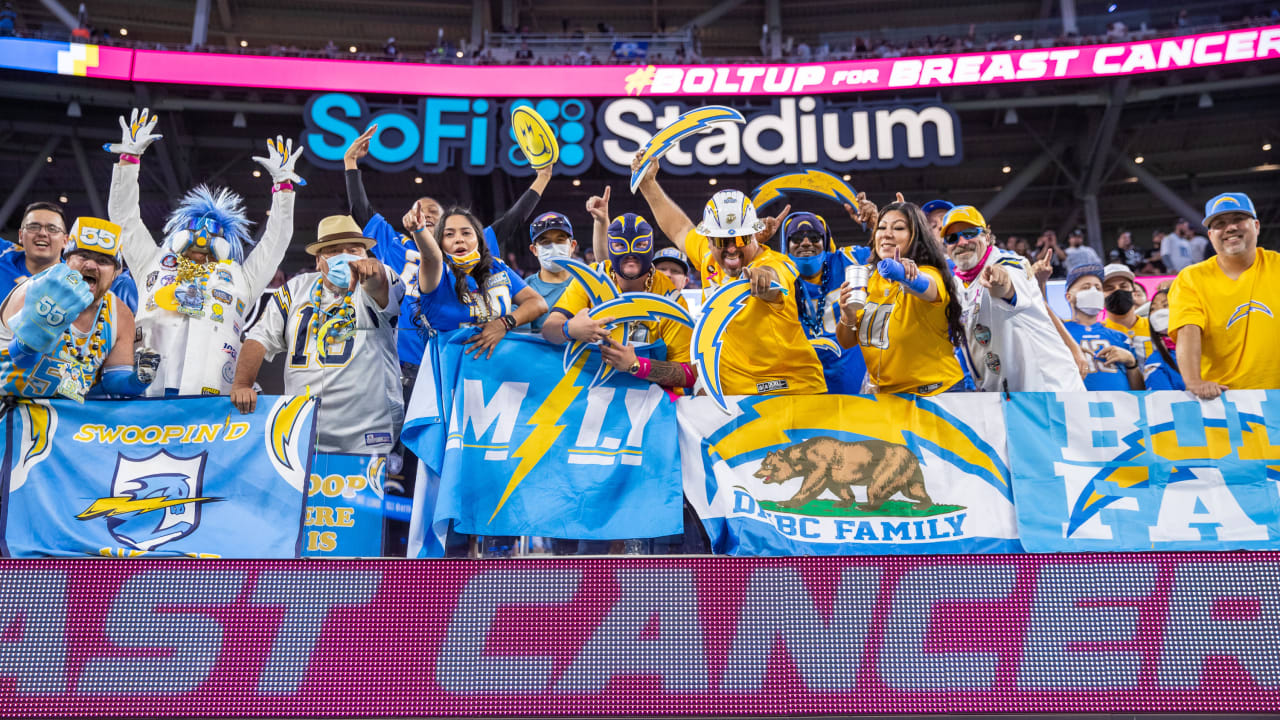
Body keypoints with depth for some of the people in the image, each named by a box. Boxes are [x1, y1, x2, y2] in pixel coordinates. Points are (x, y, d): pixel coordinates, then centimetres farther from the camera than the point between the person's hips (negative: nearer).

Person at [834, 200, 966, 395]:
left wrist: (903, 273, -62)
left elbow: (925, 287, -41)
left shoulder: (930, 273, -14)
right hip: (882, 392, 5)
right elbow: (847, 342, 3)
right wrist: (848, 316, -18)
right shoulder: (868, 278, 3)